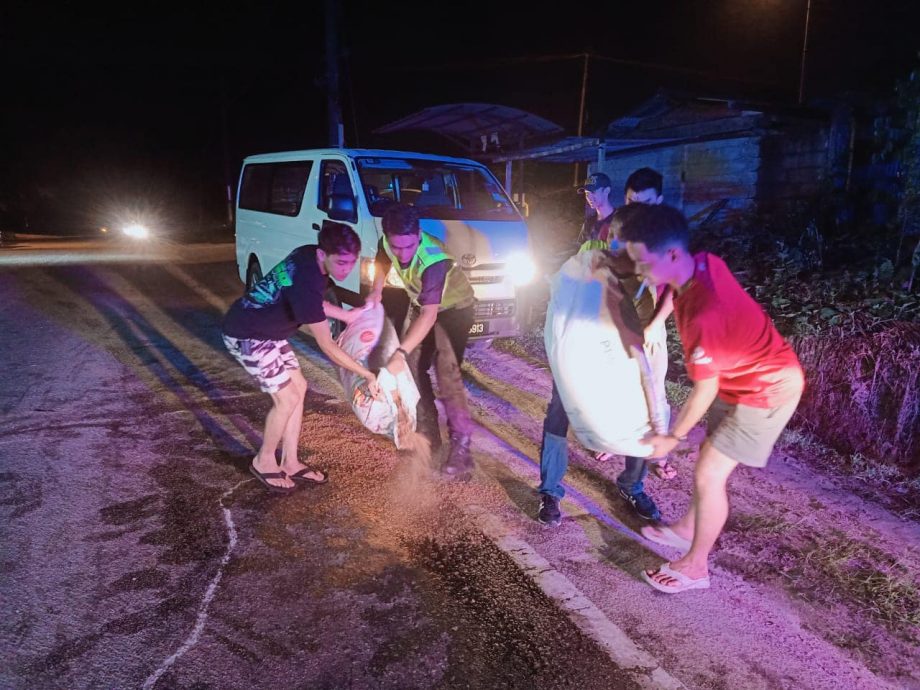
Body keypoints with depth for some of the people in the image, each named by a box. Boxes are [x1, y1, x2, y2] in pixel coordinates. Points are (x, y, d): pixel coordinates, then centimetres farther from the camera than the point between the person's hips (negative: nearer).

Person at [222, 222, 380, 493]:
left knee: (299, 387, 9)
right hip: (247, 336, -9)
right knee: (287, 398, -7)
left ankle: (290, 462, 20)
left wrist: (345, 314, 1)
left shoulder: (310, 256, -8)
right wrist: (368, 376, -22)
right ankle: (264, 462, 16)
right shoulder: (305, 283, -34)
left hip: (267, 329, 9)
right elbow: (328, 347, -29)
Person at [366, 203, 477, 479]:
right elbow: (383, 260, 7)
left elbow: (430, 315, -44)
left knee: (447, 374, -18)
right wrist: (377, 289, -10)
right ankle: (428, 432, 20)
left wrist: (400, 352, -51)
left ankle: (461, 447, -12)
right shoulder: (389, 242, -19)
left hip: (454, 308, -7)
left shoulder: (433, 261, -39)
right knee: (414, 366, 6)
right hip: (423, 305, 7)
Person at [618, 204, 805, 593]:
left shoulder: (703, 315, -36)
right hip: (747, 376, 9)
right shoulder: (704, 263, -14)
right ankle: (688, 528, 39)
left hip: (767, 390, -9)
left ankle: (695, 567, 13)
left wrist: (673, 436, -11)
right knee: (709, 455, 20)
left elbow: (705, 390, -24)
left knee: (709, 474, -4)